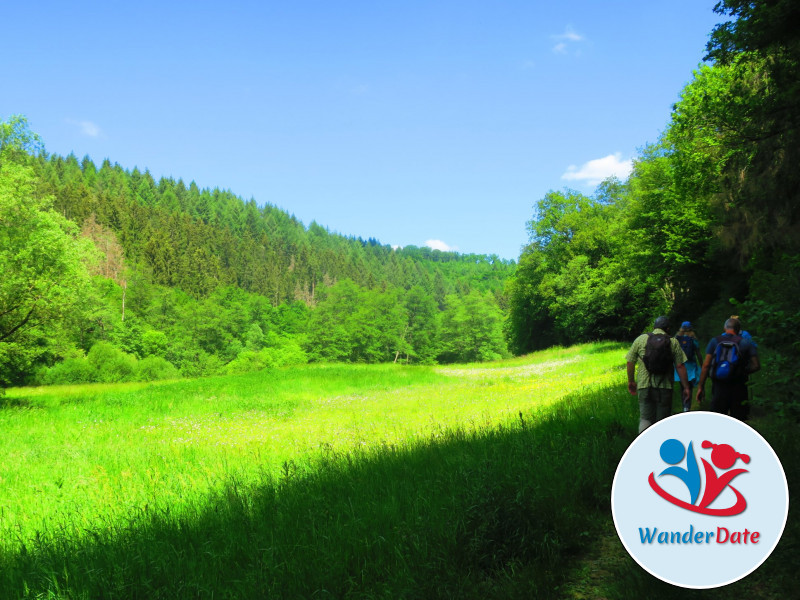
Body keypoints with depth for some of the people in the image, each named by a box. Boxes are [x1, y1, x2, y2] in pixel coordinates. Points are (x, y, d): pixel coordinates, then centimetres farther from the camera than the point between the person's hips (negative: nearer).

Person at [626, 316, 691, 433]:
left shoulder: (640, 339, 6)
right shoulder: (673, 342, 4)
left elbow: (630, 362, 7)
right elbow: (680, 367, -1)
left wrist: (631, 381, 19)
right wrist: (686, 387, 5)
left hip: (644, 385, 1)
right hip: (665, 387, -1)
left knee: (645, 418, 3)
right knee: (662, 420, 10)